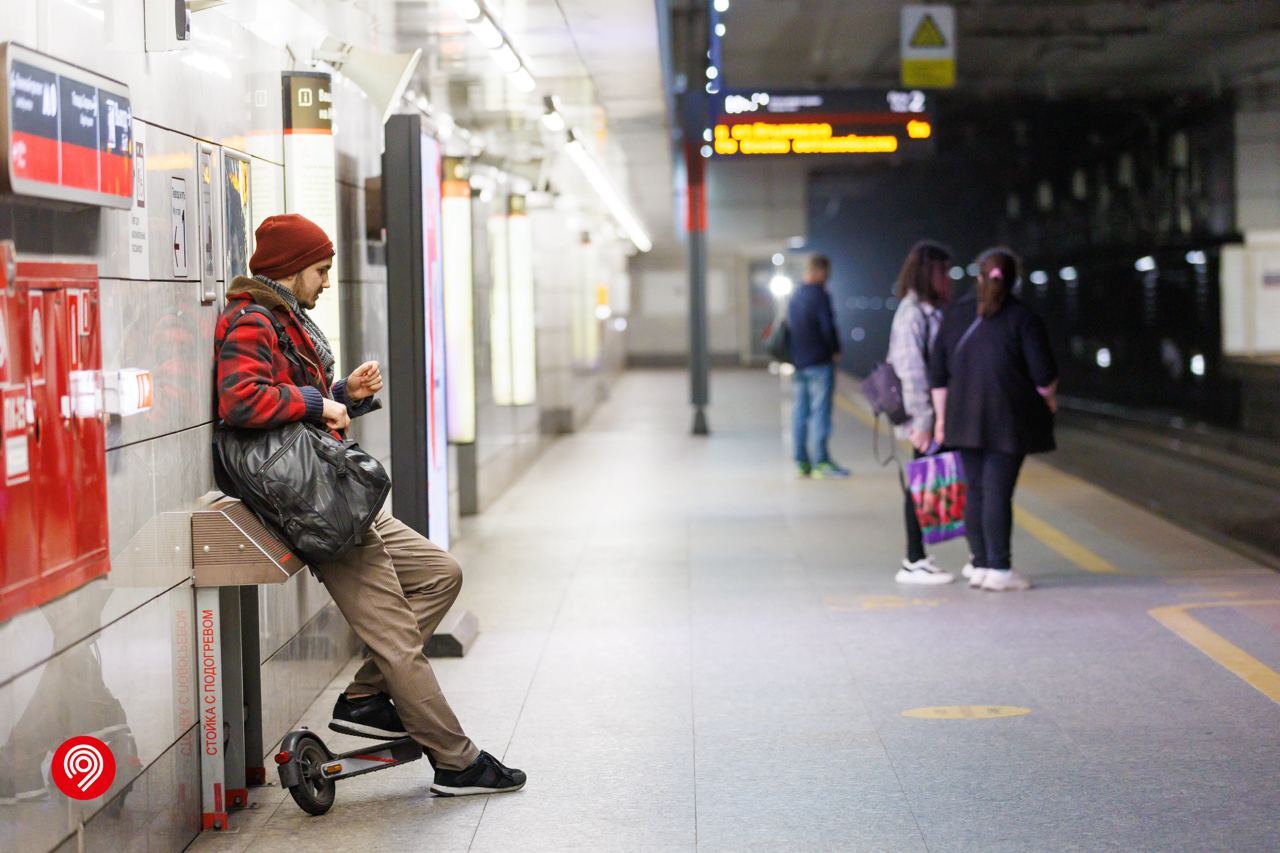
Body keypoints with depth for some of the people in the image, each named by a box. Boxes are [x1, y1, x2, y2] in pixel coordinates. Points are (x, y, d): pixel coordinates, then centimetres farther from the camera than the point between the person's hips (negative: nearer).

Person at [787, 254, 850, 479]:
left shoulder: (795, 296, 12)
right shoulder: (819, 295, -12)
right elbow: (828, 327, -16)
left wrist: (794, 358, 15)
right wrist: (835, 351, -1)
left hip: (798, 361, 8)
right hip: (819, 362, -8)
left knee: (799, 412, 9)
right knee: (820, 412, -6)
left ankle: (801, 462, 12)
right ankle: (821, 462, -8)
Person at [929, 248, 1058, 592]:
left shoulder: (956, 315, 7)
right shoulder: (1023, 318, -6)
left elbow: (938, 372, 9)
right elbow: (1043, 373, -8)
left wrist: (942, 417, 16)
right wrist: (1049, 399, 13)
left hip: (964, 417, 4)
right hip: (1008, 419, -4)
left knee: (976, 490, 10)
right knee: (998, 491, -5)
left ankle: (980, 565, 14)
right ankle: (999, 569, -4)